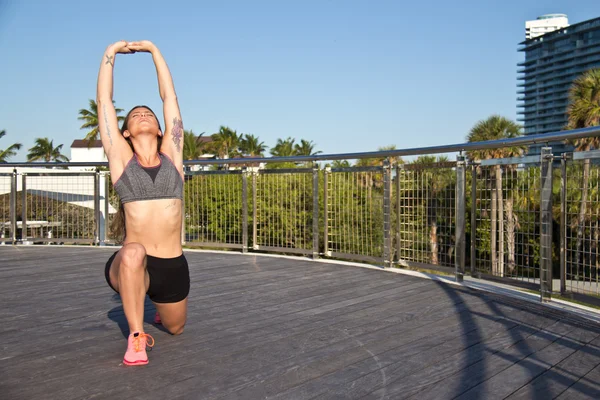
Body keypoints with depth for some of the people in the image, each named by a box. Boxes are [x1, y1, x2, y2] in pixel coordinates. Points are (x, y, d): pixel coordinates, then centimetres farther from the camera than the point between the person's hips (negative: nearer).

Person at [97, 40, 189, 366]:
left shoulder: (171, 155, 4)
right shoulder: (121, 158, 0)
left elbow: (170, 96, 8)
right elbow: (104, 101, 1)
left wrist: (153, 50, 14)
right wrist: (111, 53, 9)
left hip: (174, 266, 3)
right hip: (130, 266, -3)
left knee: (175, 327, 23)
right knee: (133, 253, -38)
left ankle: (158, 306, 61)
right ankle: (136, 336, -17)